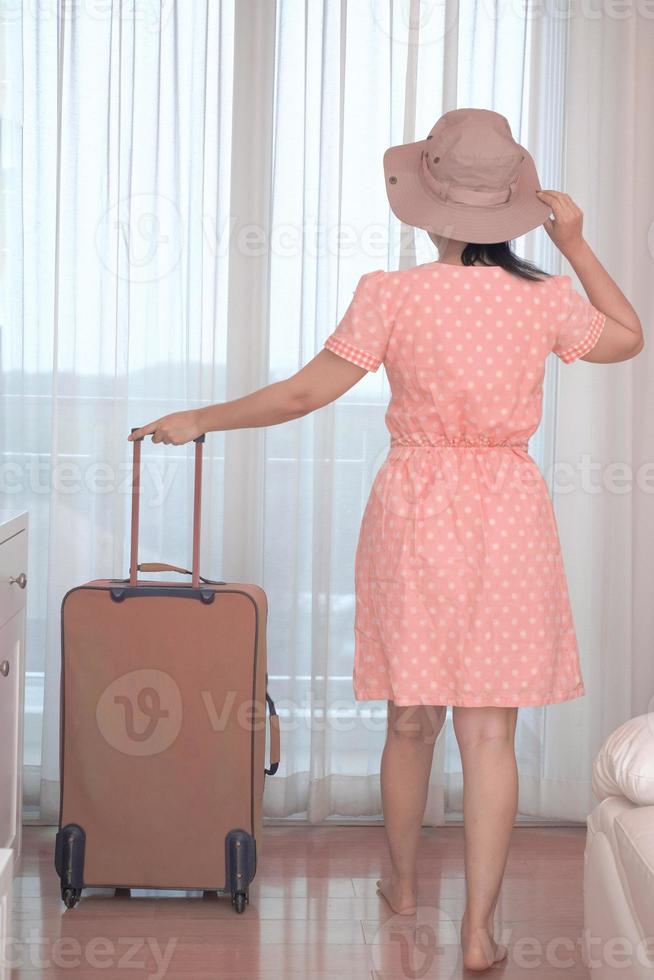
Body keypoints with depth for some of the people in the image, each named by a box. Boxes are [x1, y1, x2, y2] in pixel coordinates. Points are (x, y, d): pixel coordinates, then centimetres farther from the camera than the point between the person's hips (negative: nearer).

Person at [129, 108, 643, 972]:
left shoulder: (392, 295, -10)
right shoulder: (543, 300, -4)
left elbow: (305, 393, -7)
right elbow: (628, 338, 15)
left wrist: (201, 421, 5)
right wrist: (577, 245, 15)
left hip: (415, 506, 0)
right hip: (507, 512, 0)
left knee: (411, 716, 16)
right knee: (489, 729, 3)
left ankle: (403, 883, 35)